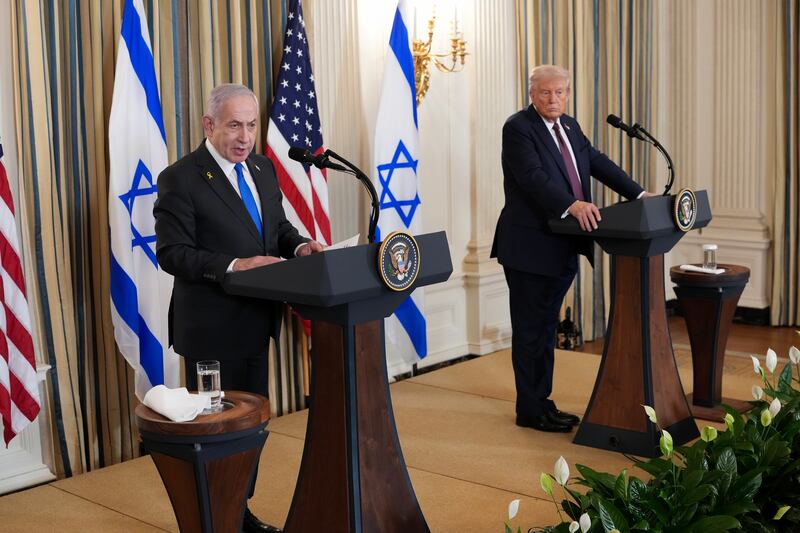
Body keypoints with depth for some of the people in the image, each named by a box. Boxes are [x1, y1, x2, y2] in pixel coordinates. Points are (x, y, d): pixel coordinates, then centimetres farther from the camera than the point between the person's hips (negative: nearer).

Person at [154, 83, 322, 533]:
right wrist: (234, 266, -31)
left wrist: (299, 245, -7)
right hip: (211, 327, -7)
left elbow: (278, 225, 16)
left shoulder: (263, 168, 8)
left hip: (255, 322, 8)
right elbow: (172, 252, -18)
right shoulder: (181, 179, -14)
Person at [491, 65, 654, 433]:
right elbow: (533, 176, -26)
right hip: (530, 247, -8)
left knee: (546, 326, 16)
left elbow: (599, 163, 14)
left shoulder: (570, 127, 14)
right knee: (530, 330, 0)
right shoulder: (518, 128, -13)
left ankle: (542, 403, 26)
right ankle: (530, 412, 10)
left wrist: (639, 194, 4)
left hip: (563, 248, 8)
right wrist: (571, 205, -39)